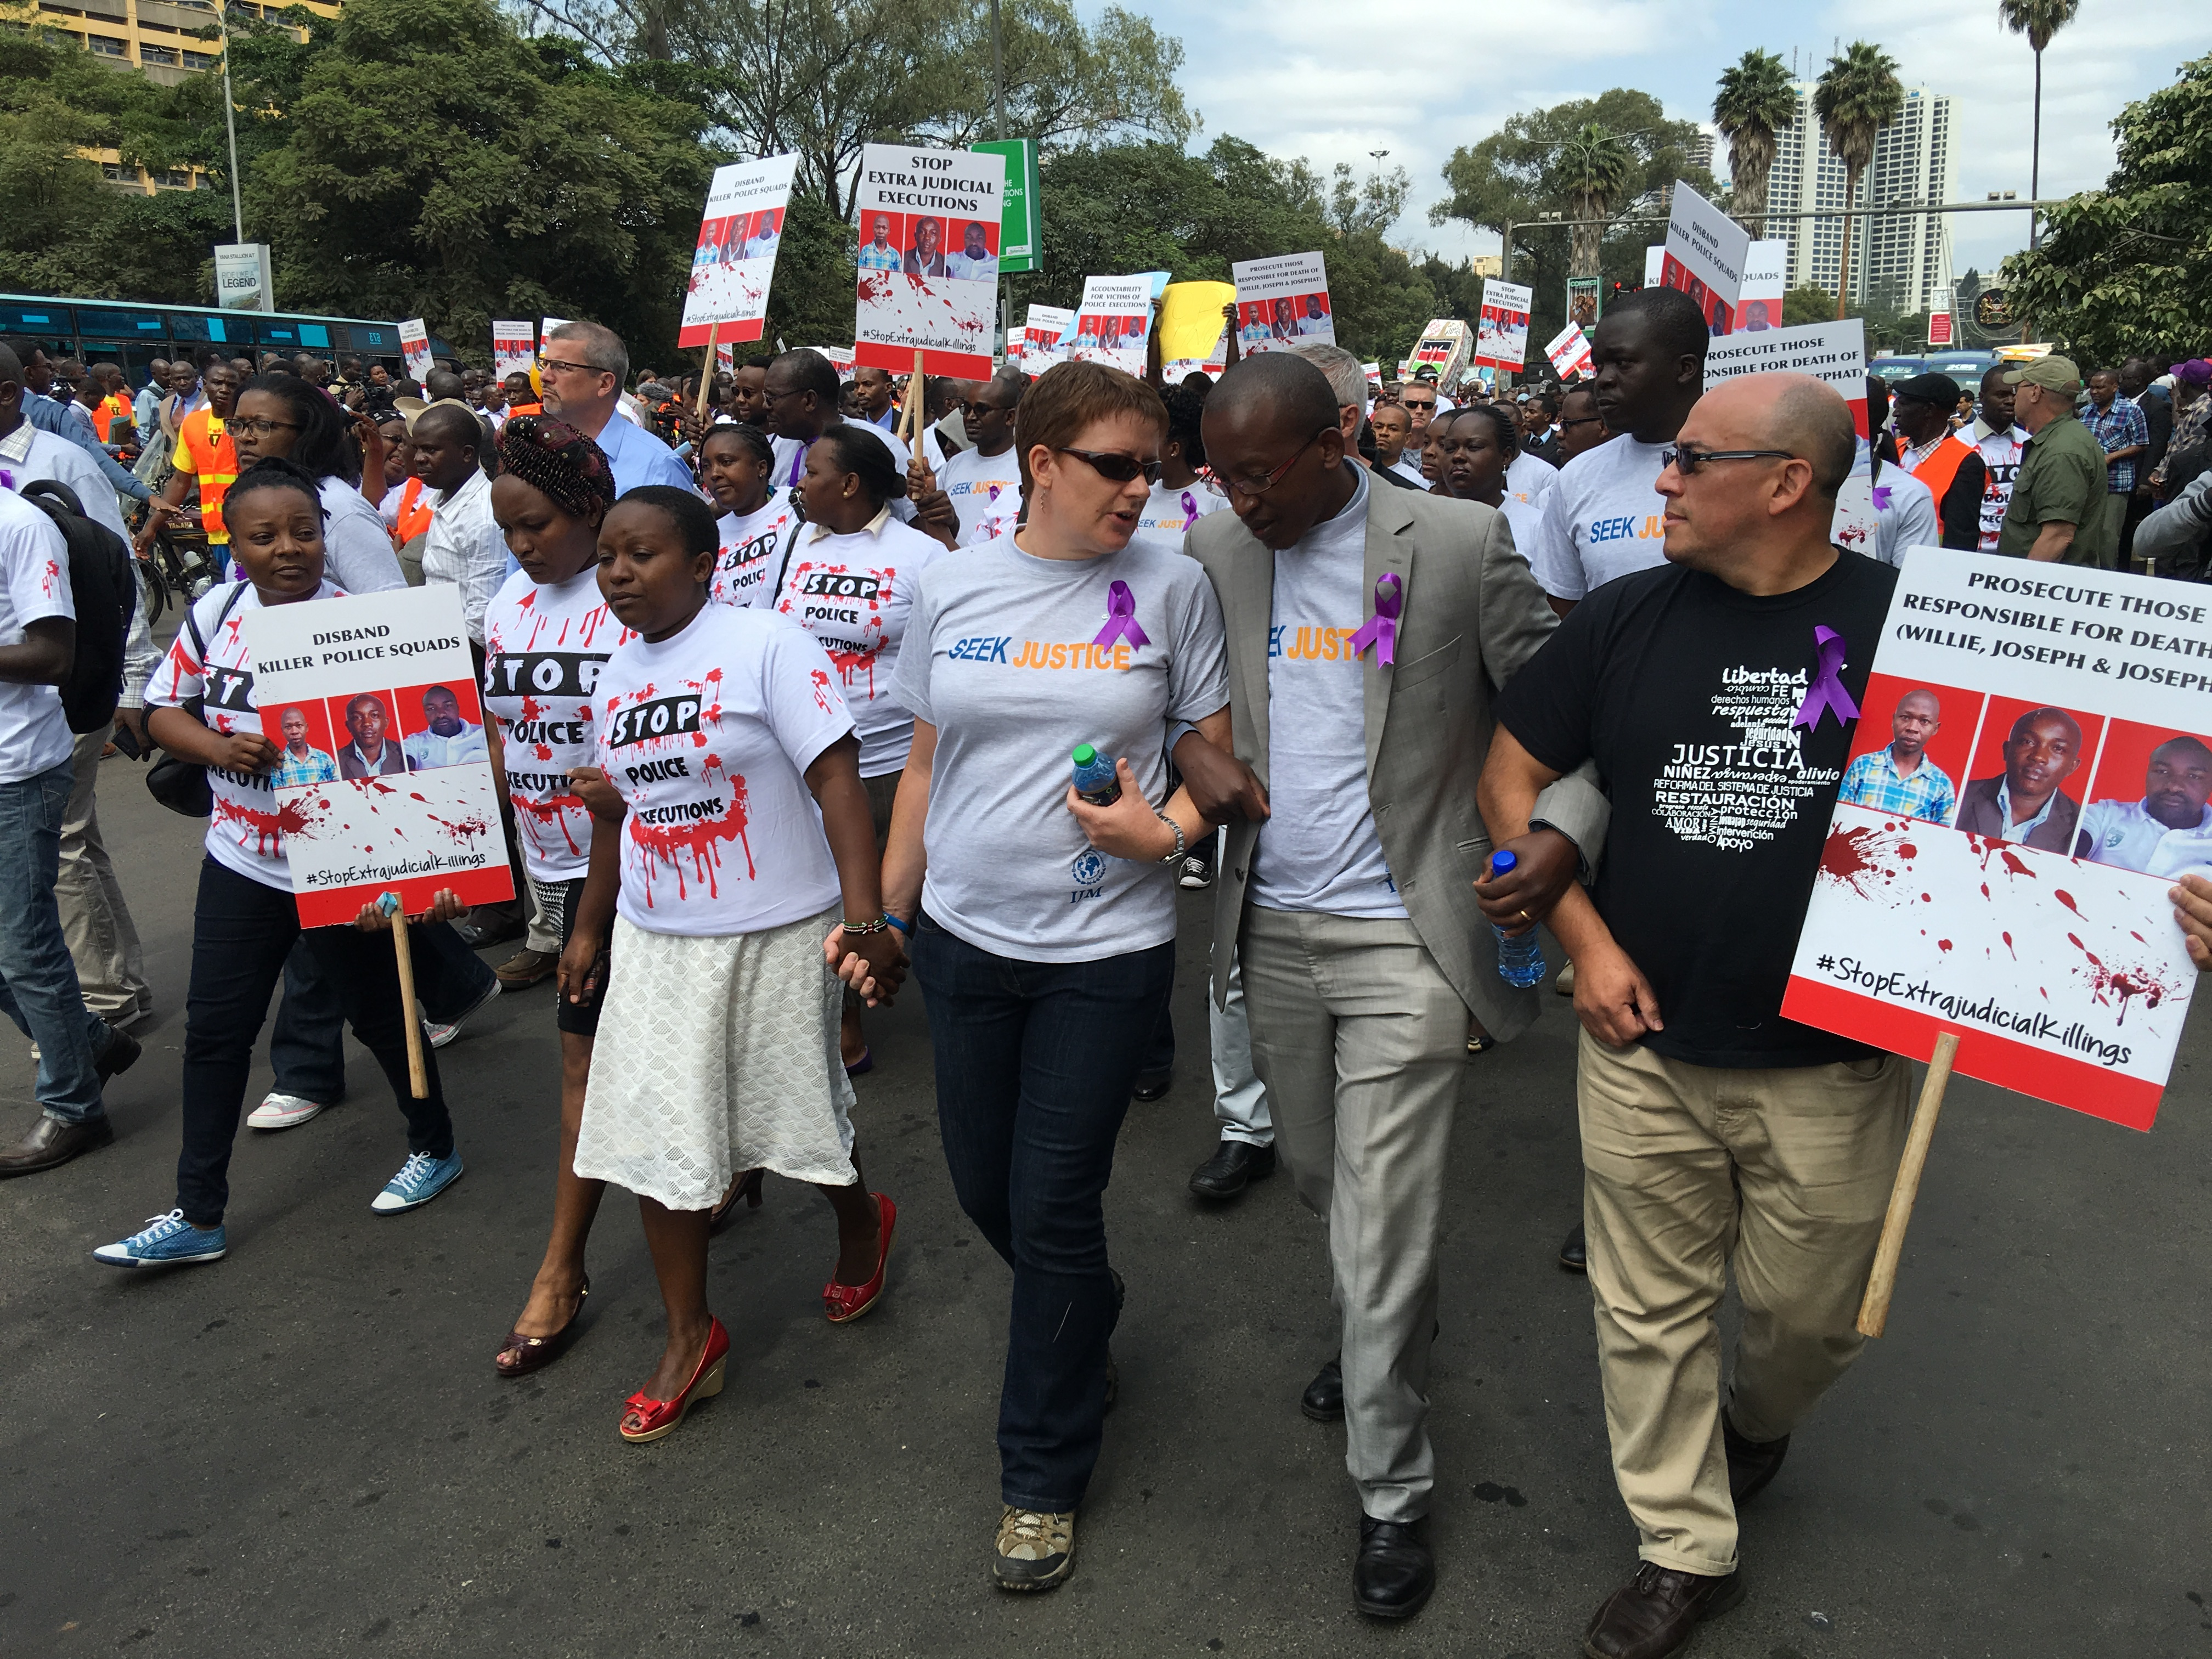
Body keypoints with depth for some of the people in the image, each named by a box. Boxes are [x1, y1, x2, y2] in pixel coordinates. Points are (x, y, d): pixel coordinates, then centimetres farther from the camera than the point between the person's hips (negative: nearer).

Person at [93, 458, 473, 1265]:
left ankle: (434, 1146, 37)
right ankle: (198, 1214, 22)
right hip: (240, 860, 5)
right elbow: (164, 708, 6)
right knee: (214, 1029, 9)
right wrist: (218, 747, -16)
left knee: (378, 1012, 12)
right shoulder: (216, 612, -4)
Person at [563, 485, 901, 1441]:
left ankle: (863, 1225, 43)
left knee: (799, 1121, 9)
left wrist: (865, 921, -27)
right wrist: (591, 928, 21)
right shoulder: (618, 674, 8)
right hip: (653, 943, 6)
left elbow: (835, 780, -19)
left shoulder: (766, 646, -14)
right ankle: (690, 1339, 24)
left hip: (774, 937, -6)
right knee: (653, 1138, 7)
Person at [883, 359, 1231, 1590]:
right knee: (985, 1188, 16)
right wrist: (888, 912, 12)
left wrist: (1168, 829, -19)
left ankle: (1045, 1478, 23)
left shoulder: (1172, 586, -5)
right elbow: (926, 764, 10)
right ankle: (1089, 1322, 49)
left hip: (1108, 947, -3)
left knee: (1053, 1213, 2)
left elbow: (1220, 750, 1)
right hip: (967, 936, 4)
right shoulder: (955, 585, 2)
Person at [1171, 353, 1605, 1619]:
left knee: (1387, 1223, 0)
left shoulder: (1461, 541, -8)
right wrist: (1192, 744, -7)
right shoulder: (1216, 550, 3)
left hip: (1404, 935, -5)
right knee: (1322, 1175, 20)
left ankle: (1393, 1493, 19)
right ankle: (1390, 1330, 50)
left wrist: (1563, 827, -20)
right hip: (1272, 926, 5)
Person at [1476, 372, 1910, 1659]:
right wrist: (1584, 938, -3)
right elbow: (1511, 774, 5)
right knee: (1651, 1312, 12)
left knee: (1810, 1315, 16)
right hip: (1644, 1042, 2)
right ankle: (1685, 1552, 32)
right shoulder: (1628, 617, 0)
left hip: (1831, 1066, -1)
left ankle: (1757, 1422, 50)